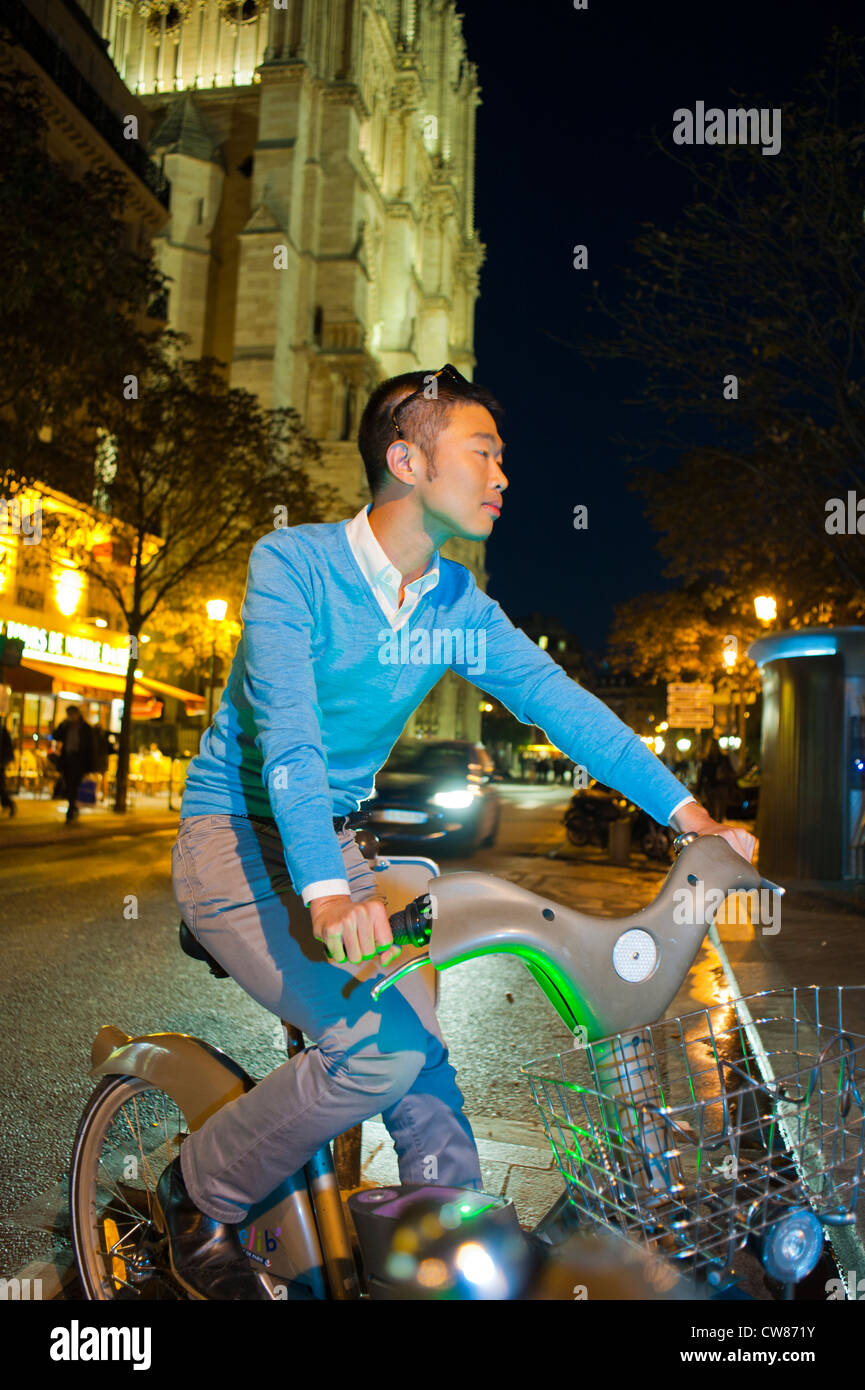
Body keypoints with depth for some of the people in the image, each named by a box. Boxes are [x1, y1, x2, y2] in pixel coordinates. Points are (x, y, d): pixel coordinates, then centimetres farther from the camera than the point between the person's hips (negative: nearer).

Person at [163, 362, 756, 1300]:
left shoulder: (460, 605, 1)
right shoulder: (292, 563, -16)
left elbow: (559, 701, -4)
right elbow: (287, 733, -28)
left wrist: (687, 813, -12)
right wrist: (326, 893, -41)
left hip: (333, 851, 6)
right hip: (236, 841, -5)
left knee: (427, 1061, -3)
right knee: (380, 1048, -20)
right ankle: (200, 1190, 5)